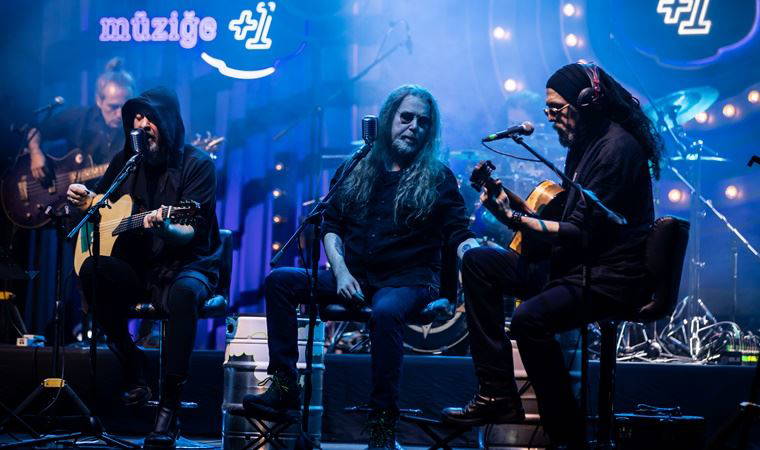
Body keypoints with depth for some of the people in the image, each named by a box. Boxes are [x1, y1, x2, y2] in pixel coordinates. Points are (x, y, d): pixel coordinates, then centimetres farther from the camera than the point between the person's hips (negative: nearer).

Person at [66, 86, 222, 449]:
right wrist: (83, 198, 3)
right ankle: (132, 371, -15)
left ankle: (169, 406, -34)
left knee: (184, 293, -40)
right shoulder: (127, 159, 9)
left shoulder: (196, 164, -7)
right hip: (136, 266, 5)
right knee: (92, 270, -28)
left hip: (186, 266, -4)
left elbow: (193, 232, -16)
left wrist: (165, 228, -38)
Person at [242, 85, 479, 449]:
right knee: (279, 281, -13)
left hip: (407, 281, -4)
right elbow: (331, 226, 13)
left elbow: (460, 235, 0)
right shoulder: (355, 171, 13)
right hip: (354, 278, 4)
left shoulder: (437, 178, 5)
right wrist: (341, 271, -4)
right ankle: (284, 386, -16)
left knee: (386, 311, -39)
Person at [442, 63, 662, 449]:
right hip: (572, 264, 11)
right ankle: (497, 394, 2)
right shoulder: (584, 144, 15)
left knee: (530, 318, -33)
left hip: (612, 275, -11)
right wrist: (510, 208, 5)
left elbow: (583, 232, -21)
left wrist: (517, 220, -21)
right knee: (477, 263, 7)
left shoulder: (616, 148, -16)